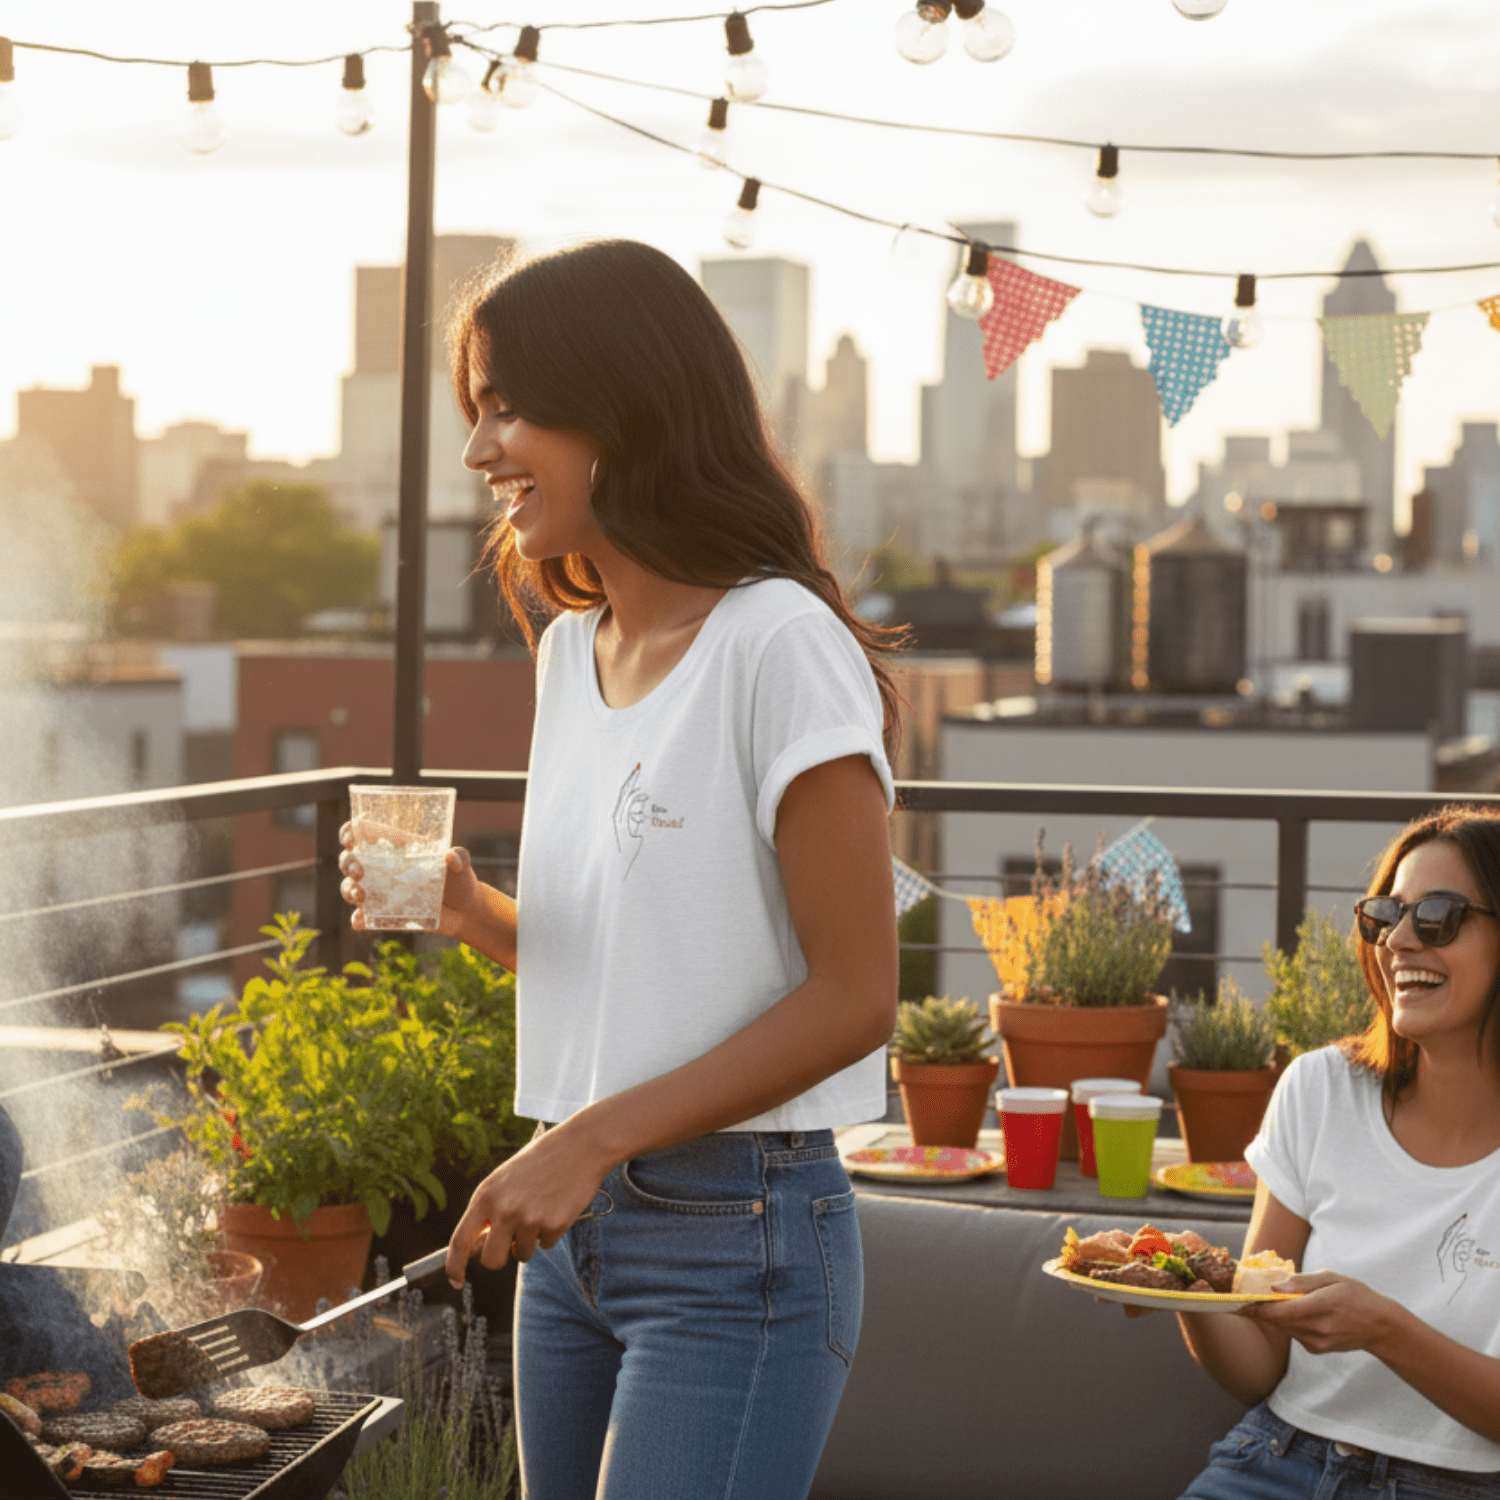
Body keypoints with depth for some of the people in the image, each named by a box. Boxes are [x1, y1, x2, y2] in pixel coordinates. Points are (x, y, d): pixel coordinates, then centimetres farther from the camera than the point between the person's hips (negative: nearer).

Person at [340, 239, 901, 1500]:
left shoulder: (779, 644, -14)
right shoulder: (571, 651, 11)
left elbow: (852, 996, -16)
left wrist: (593, 1138, -20)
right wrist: (473, 913, 0)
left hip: (735, 1245, -8)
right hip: (574, 1226, 8)